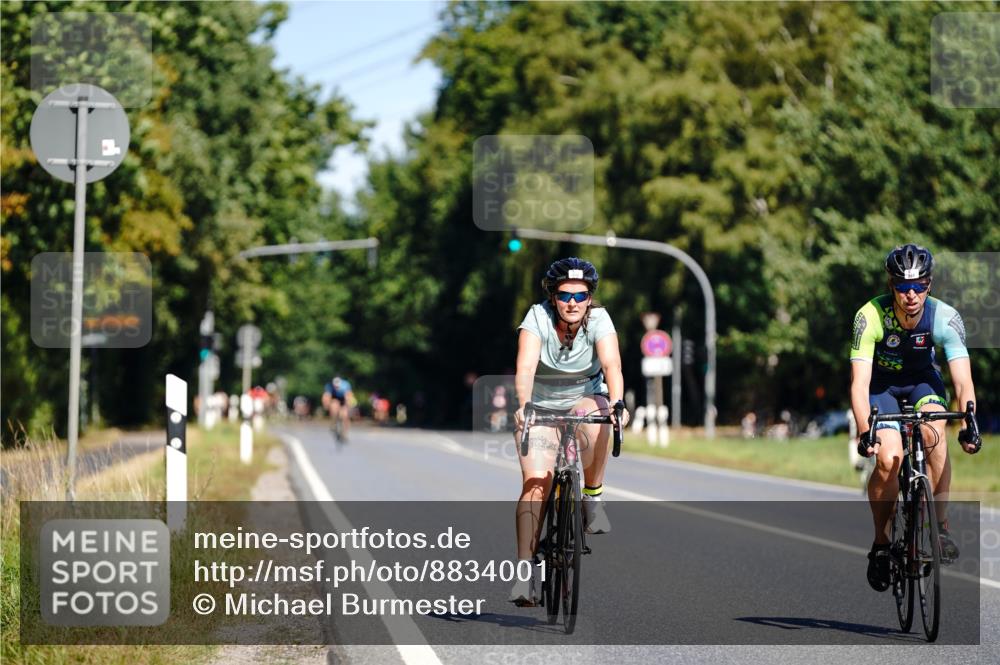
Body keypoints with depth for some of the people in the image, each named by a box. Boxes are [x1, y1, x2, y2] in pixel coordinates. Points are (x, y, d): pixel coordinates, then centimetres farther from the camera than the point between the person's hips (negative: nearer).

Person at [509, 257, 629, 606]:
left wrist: (617, 403, -51)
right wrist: (523, 406, -52)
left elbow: (611, 363, -33)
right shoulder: (538, 318, -20)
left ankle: (593, 497, -15)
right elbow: (525, 367, -34)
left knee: (594, 418, -37)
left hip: (585, 399, 1)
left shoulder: (598, 319, -17)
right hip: (540, 406, -1)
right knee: (535, 483, -19)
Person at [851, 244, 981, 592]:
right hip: (881, 383, -1)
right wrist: (864, 431, -51)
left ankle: (940, 524, -19)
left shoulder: (945, 318, -27)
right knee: (889, 458, -22)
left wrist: (969, 424, -47)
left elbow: (963, 381, -30)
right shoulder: (870, 317, -31)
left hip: (922, 380, 1)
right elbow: (859, 383, -36)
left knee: (934, 433, -31)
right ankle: (881, 541, -1)